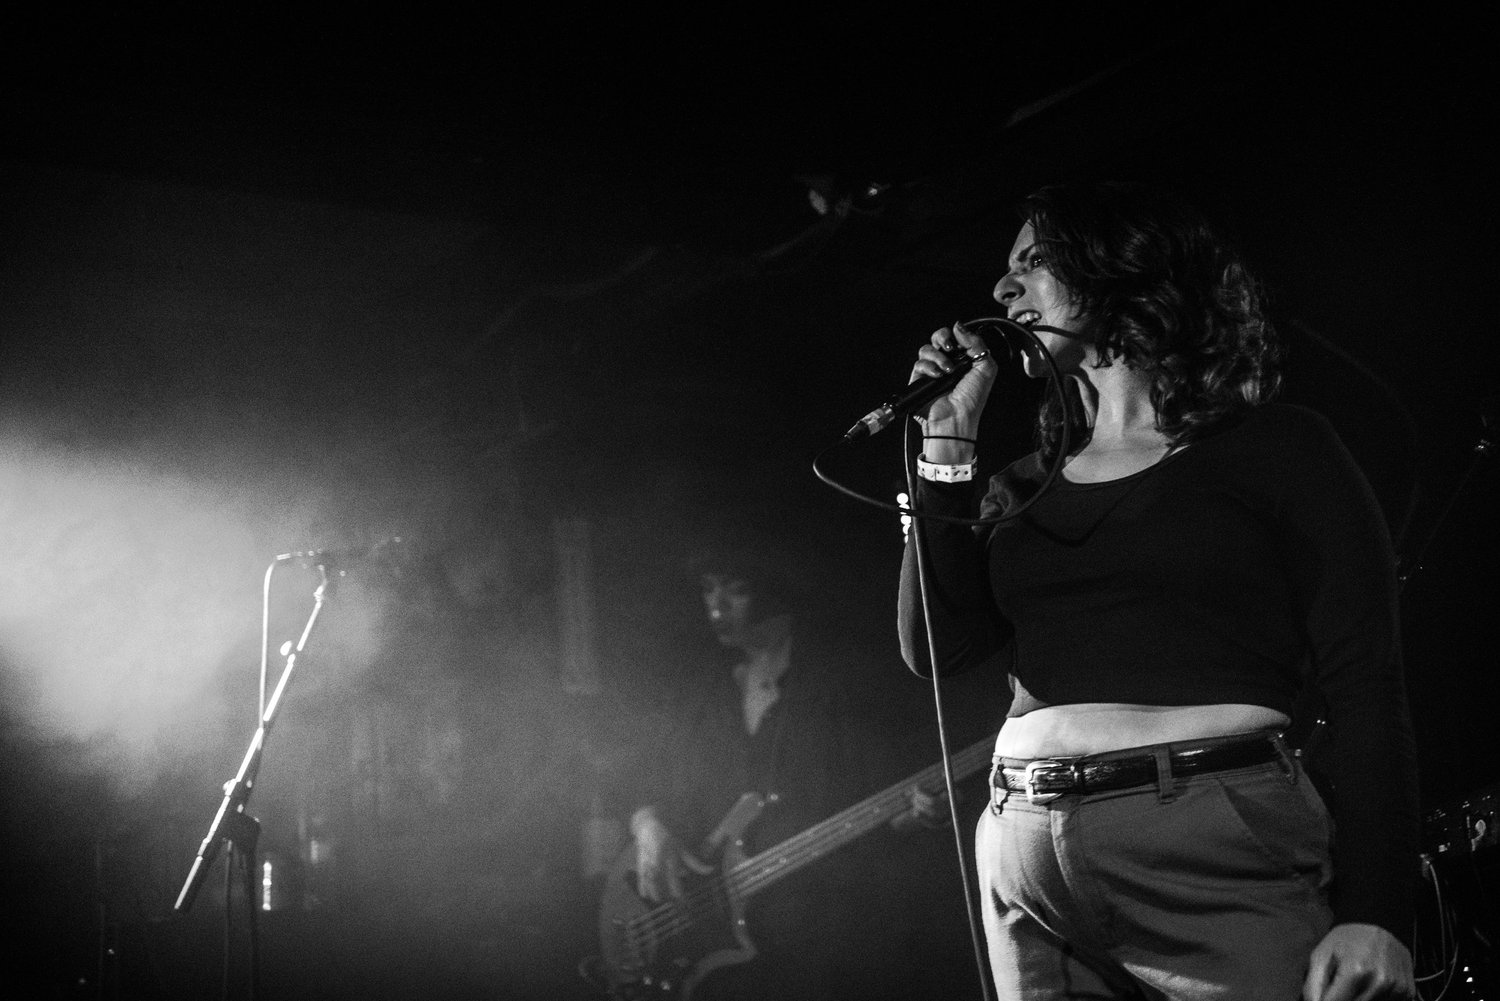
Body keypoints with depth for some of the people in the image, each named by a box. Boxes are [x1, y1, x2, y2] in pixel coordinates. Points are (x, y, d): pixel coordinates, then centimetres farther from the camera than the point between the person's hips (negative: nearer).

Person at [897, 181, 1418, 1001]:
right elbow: (937, 647, 8)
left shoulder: (1272, 446, 4)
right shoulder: (1029, 486, 19)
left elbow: (1365, 686, -3)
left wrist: (1375, 915, -14)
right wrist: (947, 446, 8)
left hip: (1222, 845, -4)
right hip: (1026, 853, 5)